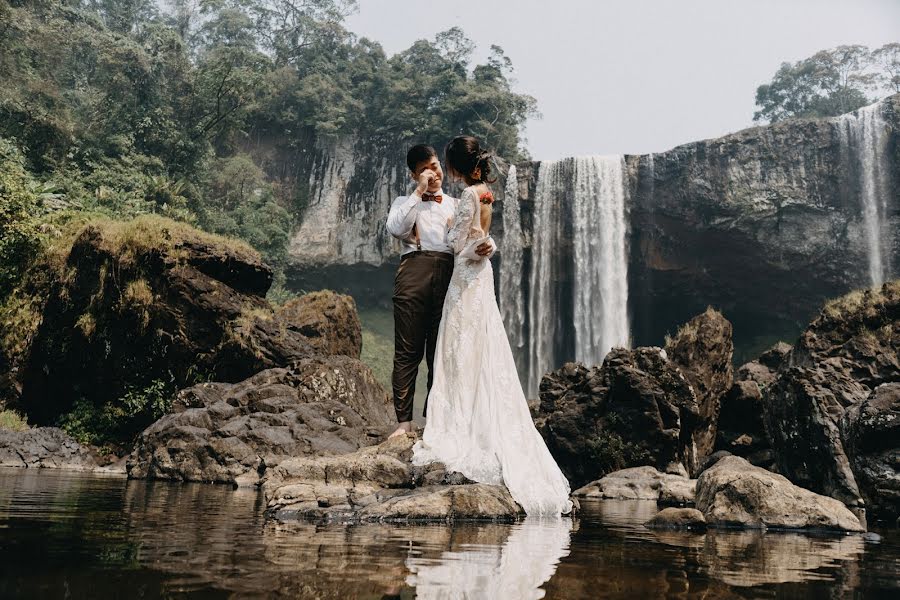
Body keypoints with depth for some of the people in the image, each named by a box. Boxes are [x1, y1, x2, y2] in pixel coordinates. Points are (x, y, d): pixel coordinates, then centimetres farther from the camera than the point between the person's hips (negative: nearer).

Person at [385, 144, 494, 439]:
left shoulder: (456, 205, 25)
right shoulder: (405, 202, 20)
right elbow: (395, 229, -3)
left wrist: (488, 247, -12)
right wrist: (419, 192, -1)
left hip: (449, 276, 2)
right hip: (414, 272, -1)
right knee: (408, 350, -5)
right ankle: (404, 420, -4)